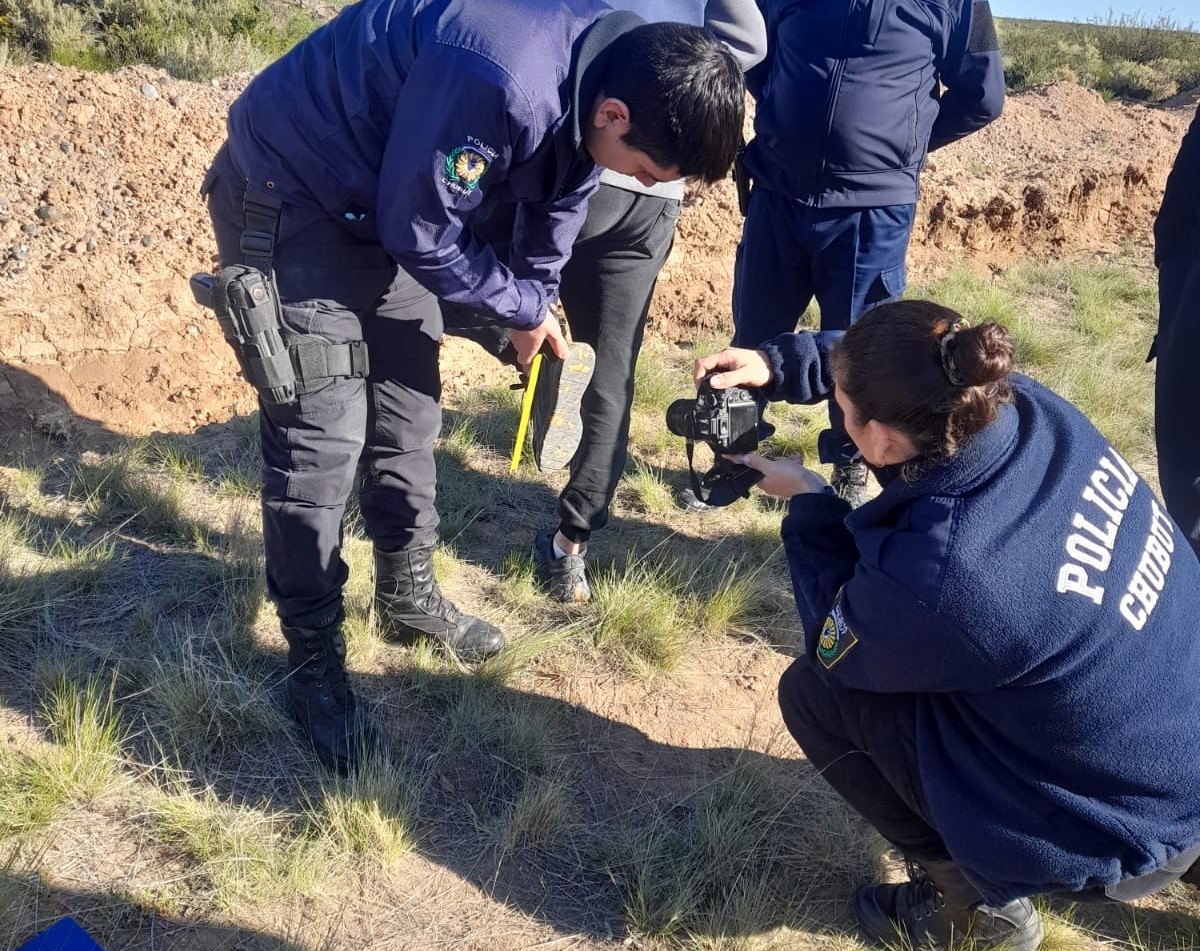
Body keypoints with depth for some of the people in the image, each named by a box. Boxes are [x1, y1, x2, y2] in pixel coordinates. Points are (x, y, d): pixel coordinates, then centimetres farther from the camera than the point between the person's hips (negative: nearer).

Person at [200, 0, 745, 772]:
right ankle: (314, 664, 7)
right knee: (322, 443, -9)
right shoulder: (498, 85, -37)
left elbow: (563, 187, 10)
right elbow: (422, 233, -24)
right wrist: (524, 306, -10)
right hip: (289, 196, -8)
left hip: (384, 203, 8)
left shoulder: (607, 70, -9)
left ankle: (411, 598, 32)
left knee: (409, 414, 12)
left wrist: (537, 302, 15)